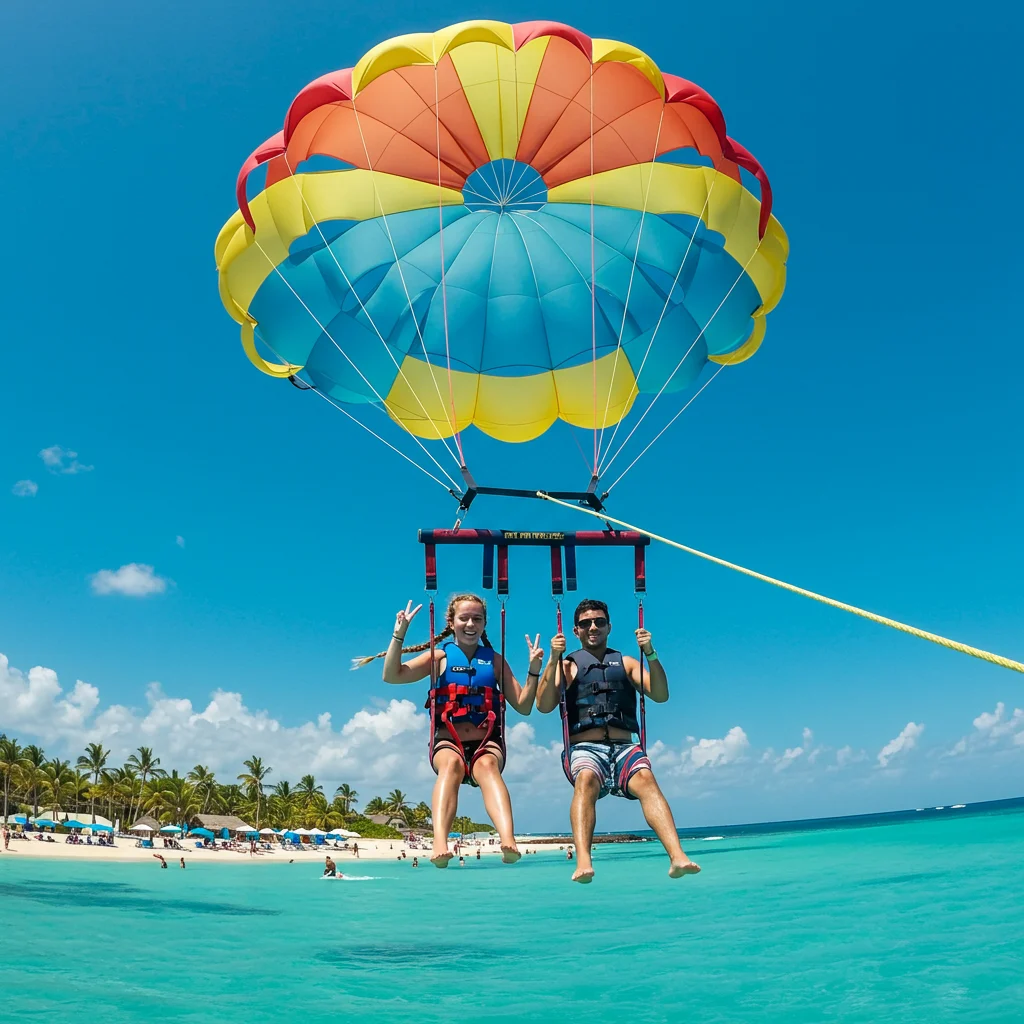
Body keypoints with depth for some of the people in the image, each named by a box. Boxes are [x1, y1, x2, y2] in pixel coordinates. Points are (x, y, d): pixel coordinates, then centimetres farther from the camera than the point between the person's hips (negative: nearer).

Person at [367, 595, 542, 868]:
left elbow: (523, 706, 14)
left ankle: (508, 841, -59)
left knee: (487, 765, -35)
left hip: (487, 743, 1)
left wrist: (534, 670, 2)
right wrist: (399, 634, -7)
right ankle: (440, 845, -56)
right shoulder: (440, 655, 13)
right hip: (447, 742, -1)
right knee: (452, 763, -37)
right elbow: (391, 676, 0)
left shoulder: (494, 660, 18)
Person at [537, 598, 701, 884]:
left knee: (645, 779, -31)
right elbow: (544, 706, 2)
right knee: (586, 780, -36)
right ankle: (583, 862, -51)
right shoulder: (567, 665, 18)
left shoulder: (626, 663, 24)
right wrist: (553, 660, -8)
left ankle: (677, 857, -46)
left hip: (624, 747, 2)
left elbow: (660, 695, 10)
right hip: (584, 748, -1)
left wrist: (651, 654, -3)